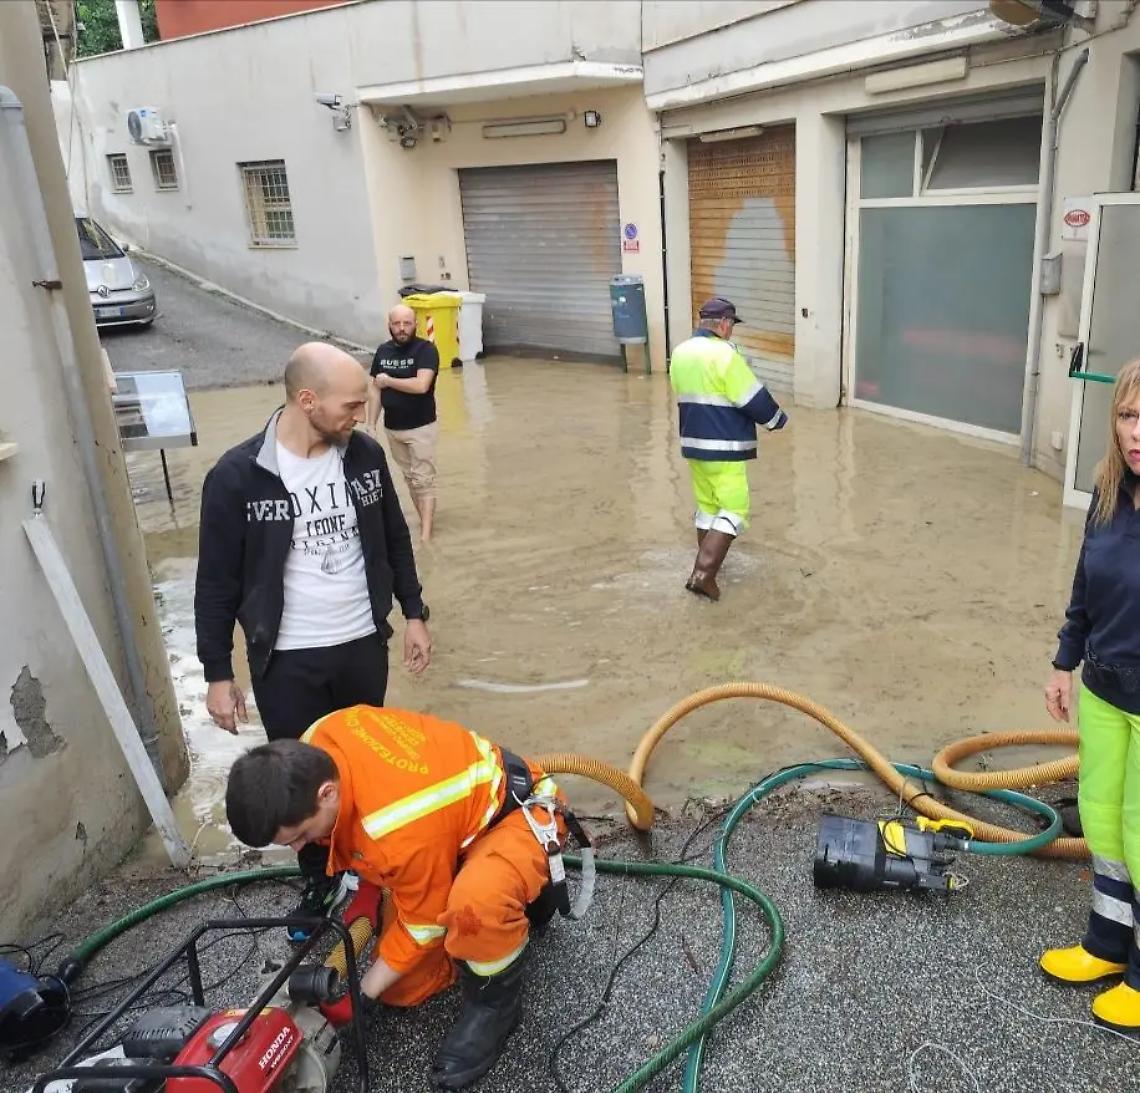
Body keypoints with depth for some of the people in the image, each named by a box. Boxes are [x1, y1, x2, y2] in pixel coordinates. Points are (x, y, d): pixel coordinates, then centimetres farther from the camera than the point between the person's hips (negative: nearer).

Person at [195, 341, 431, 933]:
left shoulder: (364, 454, -5)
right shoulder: (237, 476, -16)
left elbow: (395, 540, 8)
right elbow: (217, 582, -8)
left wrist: (413, 613, 9)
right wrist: (218, 673, -5)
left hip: (362, 644, 3)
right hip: (286, 660, -3)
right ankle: (319, 879, 34)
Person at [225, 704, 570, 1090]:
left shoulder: (402, 831, -41)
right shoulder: (317, 743, -18)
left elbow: (424, 923, -22)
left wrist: (362, 993, -11)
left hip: (518, 815, -9)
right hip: (455, 815, 9)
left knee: (475, 904, -45)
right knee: (403, 989, 5)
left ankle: (494, 999, -11)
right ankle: (524, 889, 22)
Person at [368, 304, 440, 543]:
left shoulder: (426, 350, -13)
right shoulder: (383, 351, 4)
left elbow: (421, 385, -27)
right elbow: (376, 390, 8)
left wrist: (389, 381, -14)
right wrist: (371, 425, 4)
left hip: (421, 428, -5)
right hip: (392, 428, 5)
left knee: (423, 480, -4)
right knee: (409, 477, 14)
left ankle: (425, 534, -4)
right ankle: (424, 520, 26)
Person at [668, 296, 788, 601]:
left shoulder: (680, 353, 7)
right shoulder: (724, 354, -17)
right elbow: (755, 399, -14)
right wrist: (779, 420, 2)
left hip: (693, 443, 8)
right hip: (725, 448, -8)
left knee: (706, 505, 20)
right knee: (734, 509, -2)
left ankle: (707, 564, 29)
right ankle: (703, 573, -10)